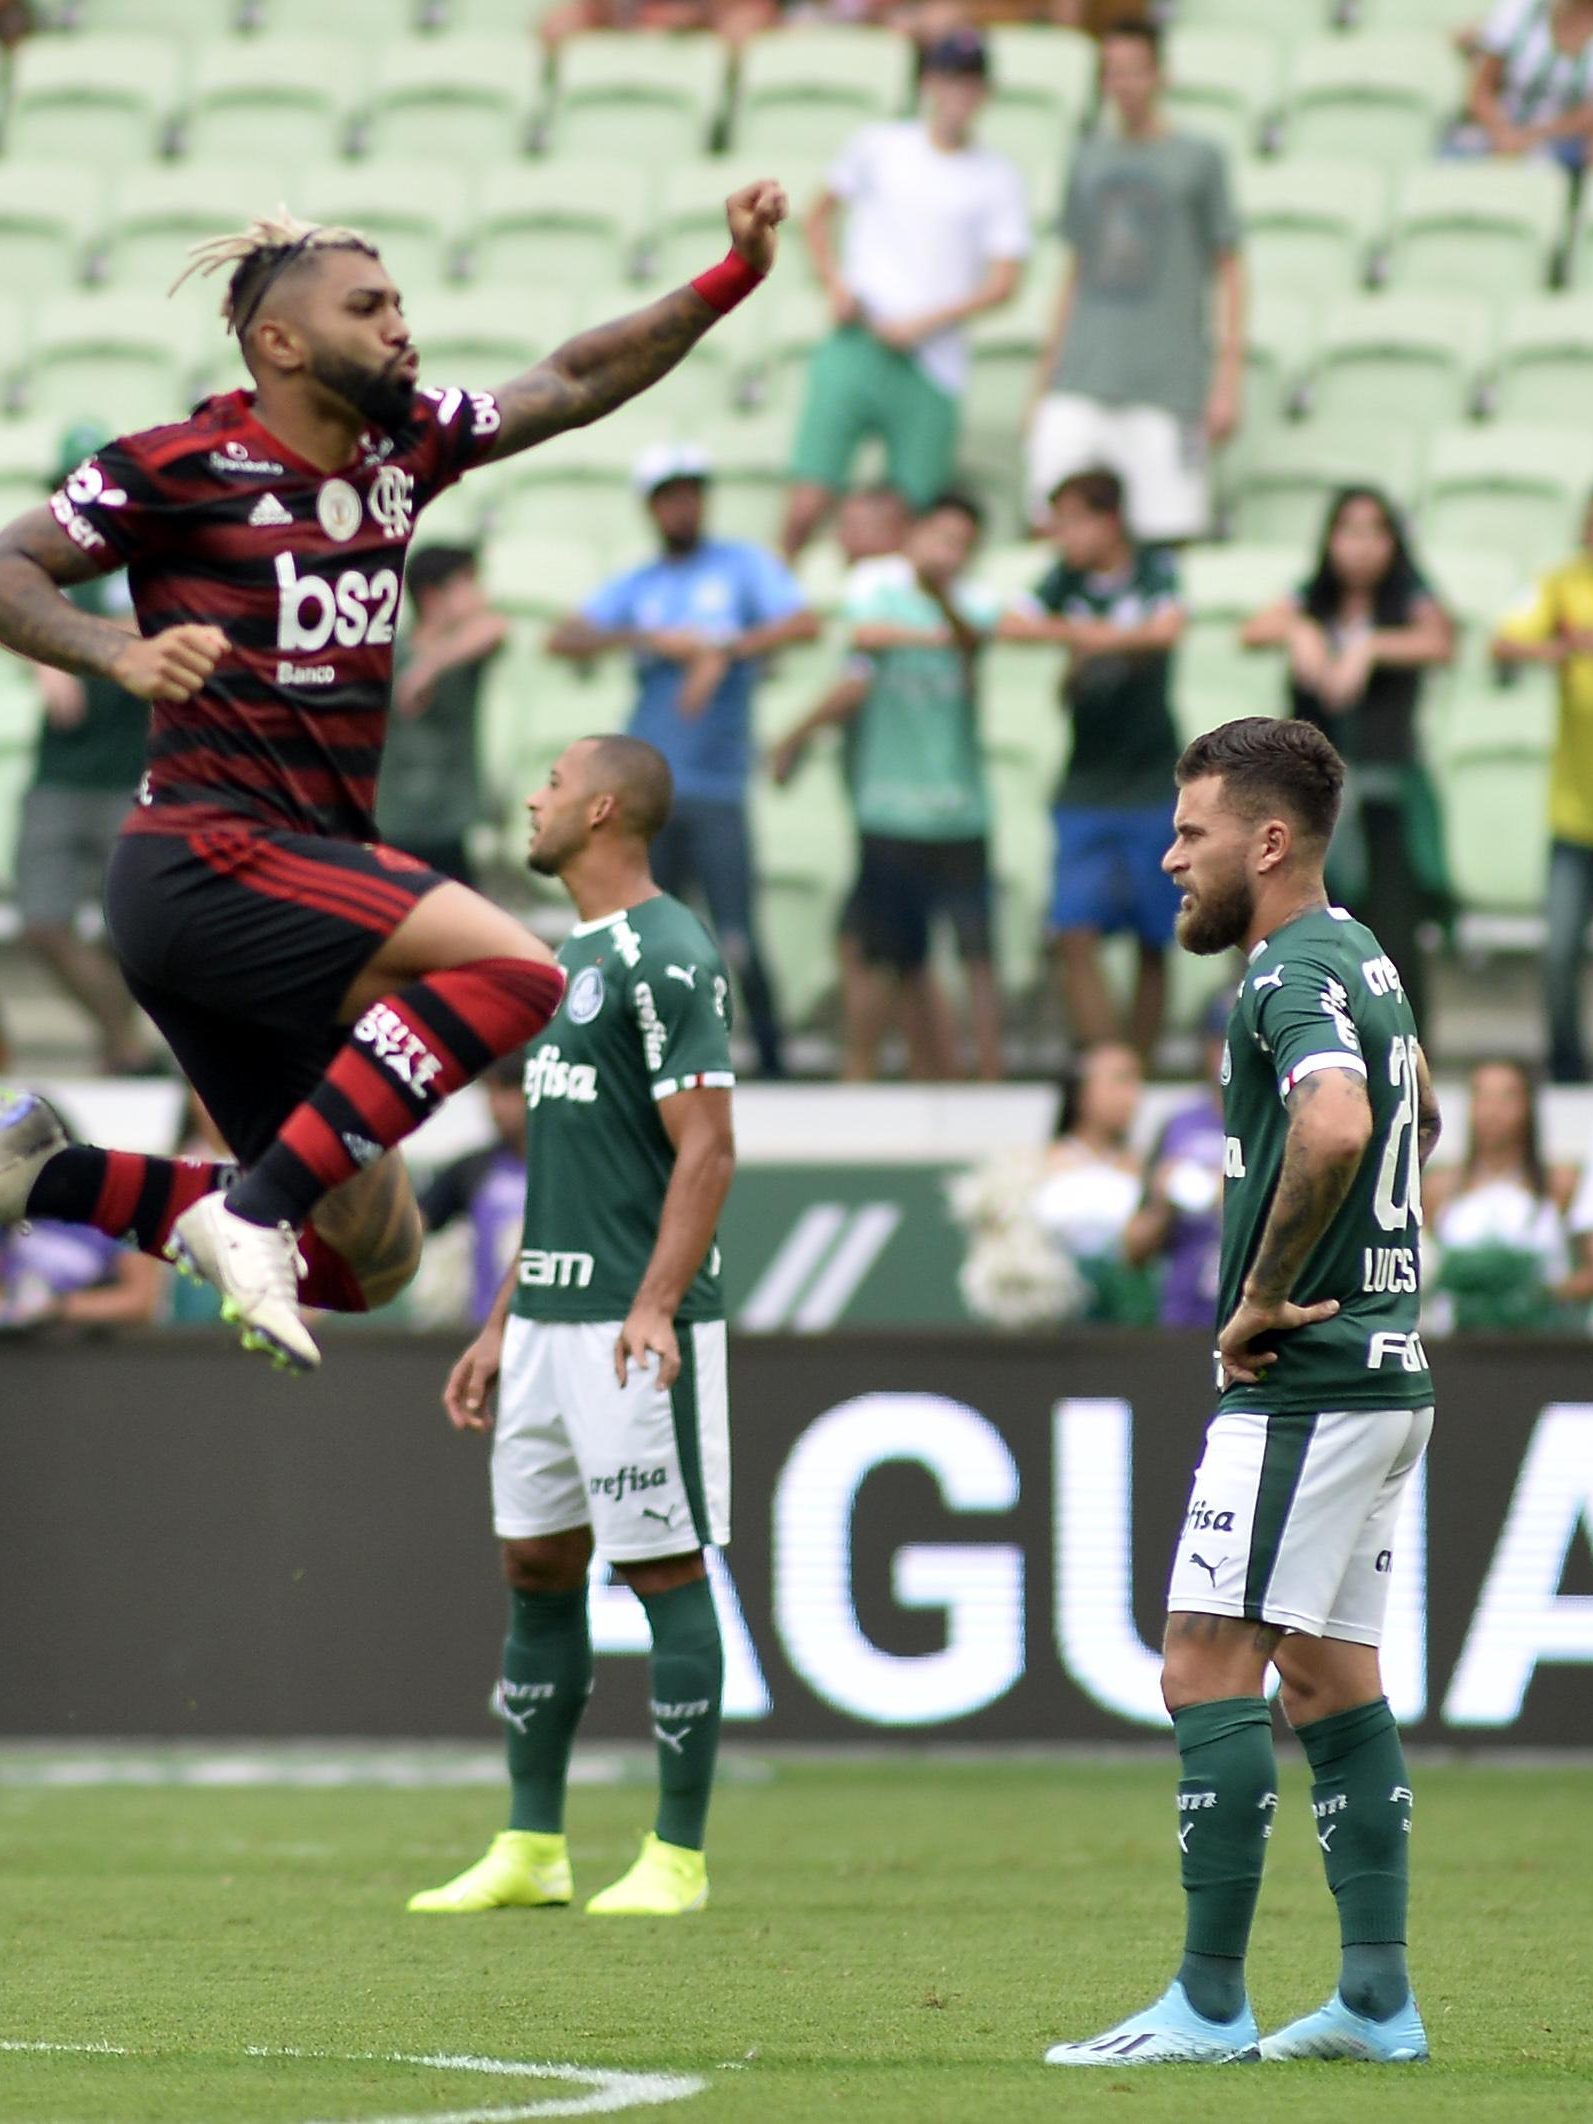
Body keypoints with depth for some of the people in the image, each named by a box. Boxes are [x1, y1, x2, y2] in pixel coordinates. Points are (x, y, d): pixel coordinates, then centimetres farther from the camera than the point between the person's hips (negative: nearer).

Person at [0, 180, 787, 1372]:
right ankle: (255, 1210, -26)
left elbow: (571, 385, 22)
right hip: (213, 860, -9)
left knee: (370, 1252, 8)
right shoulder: (183, 467, -6)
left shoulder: (401, 447, 13)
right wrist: (119, 654, -24)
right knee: (513, 969, -26)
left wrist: (732, 280, 14)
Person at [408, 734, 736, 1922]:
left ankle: (678, 1856, 0)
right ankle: (532, 1848, 15)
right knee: (535, 1568, 10)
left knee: (666, 1571, -4)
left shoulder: (667, 956, -11)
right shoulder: (569, 957, 18)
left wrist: (653, 1307, -27)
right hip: (547, 1321, 9)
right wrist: (502, 1327, 22)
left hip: (633, 1329, -9)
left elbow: (706, 1148, -18)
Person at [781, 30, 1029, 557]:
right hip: (853, 350, 0)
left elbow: (1003, 284, 1)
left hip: (932, 369, 0)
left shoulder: (998, 178, 6)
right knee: (808, 504, -11)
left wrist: (923, 324, -10)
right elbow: (818, 215, 22)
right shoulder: (879, 147, 10)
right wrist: (836, 286, 4)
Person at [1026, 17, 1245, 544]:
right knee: (1053, 515, -7)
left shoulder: (1198, 159, 4)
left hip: (1167, 382, -4)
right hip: (1081, 385, 4)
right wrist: (1046, 373, 17)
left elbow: (1230, 270, 3)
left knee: (1167, 530, -7)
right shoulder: (1091, 159, 15)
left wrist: (1228, 377, -4)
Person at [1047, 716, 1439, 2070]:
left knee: (1209, 1671, -9)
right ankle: (1378, 1998, 12)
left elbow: (1335, 1126, -36)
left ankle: (1211, 2003, -9)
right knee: (1331, 1676, 12)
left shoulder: (1293, 975, -16)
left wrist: (1263, 1297, -23)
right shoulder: (1360, 958, 16)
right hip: (1384, 1370, 10)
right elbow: (1416, 1113, 35)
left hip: (1303, 1386, -10)